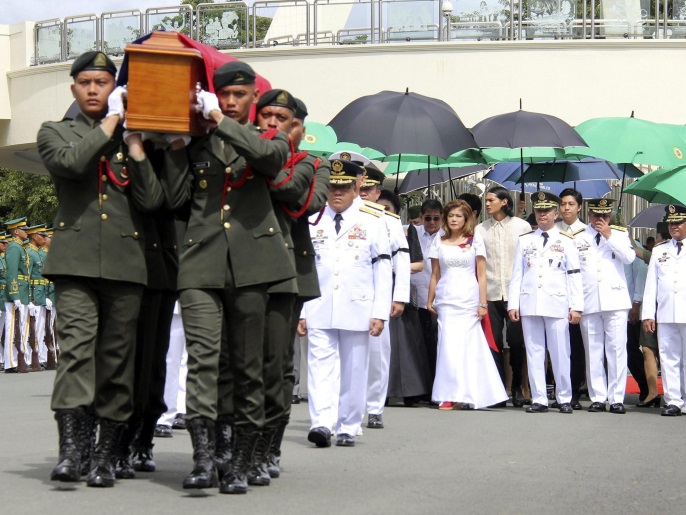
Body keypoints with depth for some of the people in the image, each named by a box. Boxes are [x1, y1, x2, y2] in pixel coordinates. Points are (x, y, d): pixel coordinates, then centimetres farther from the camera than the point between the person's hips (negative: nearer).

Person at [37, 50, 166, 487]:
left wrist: (134, 143, 2)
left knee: (117, 357, 1)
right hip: (75, 259, -2)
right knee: (76, 345, -16)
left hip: (125, 261, 2)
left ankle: (106, 455, 5)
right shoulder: (55, 132, 14)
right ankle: (71, 448, -22)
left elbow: (152, 200, 4)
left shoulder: (133, 139, 18)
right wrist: (111, 121, -2)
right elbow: (69, 161, -11)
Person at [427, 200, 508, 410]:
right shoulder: (439, 243, 11)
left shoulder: (475, 241, 6)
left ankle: (465, 395, 3)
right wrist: (430, 301, 11)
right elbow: (435, 275, 15)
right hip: (446, 300, 1)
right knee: (449, 344, -6)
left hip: (469, 300, -1)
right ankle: (451, 396, -3)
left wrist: (483, 303, -2)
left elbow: (481, 274, 4)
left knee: (468, 345, -2)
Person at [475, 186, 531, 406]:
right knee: (494, 342, 1)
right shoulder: (480, 230, 10)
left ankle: (517, 387, 12)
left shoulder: (522, 227, 5)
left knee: (516, 341, 0)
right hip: (490, 294, 2)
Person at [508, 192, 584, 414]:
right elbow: (517, 274, 11)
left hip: (557, 304, -2)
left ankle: (564, 399, 7)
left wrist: (576, 306, -4)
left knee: (560, 353, -2)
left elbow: (574, 276, 3)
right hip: (530, 304, 2)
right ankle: (539, 399, 7)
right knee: (534, 353, 3)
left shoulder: (566, 242, 7)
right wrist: (513, 304, 4)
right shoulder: (525, 240, 13)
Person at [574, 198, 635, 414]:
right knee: (593, 351, 2)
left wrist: (609, 236, -8)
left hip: (615, 300, -1)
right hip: (588, 302, 1)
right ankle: (598, 398, 7)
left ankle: (617, 398, -1)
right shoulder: (577, 238, 10)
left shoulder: (619, 234, 11)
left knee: (617, 349, -4)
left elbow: (629, 257, -7)